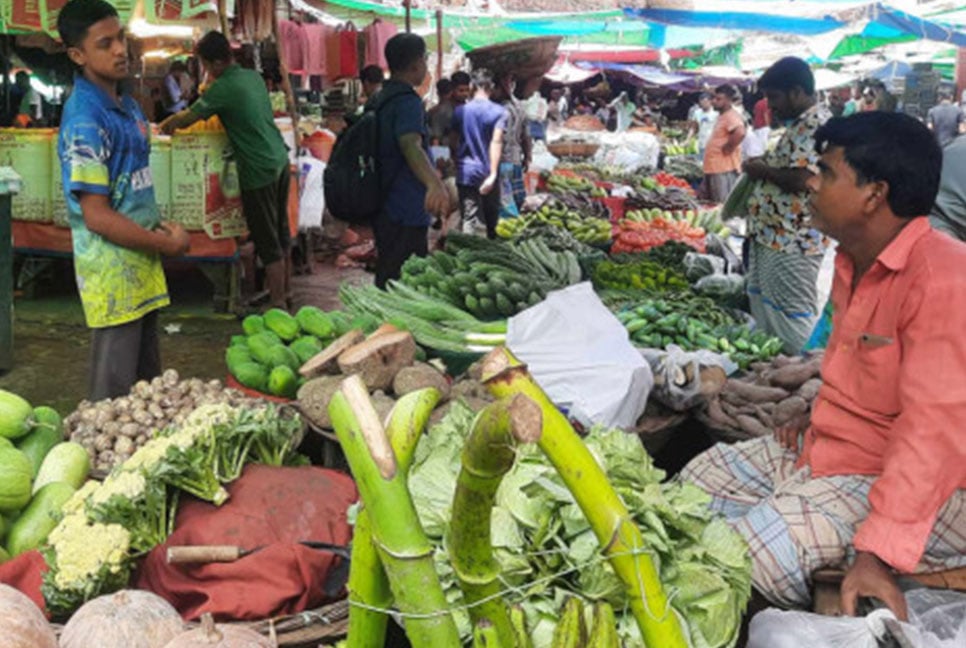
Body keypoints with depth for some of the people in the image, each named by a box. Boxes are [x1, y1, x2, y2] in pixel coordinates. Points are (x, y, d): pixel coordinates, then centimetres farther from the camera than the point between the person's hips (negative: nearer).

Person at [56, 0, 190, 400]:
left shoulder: (127, 104, 9)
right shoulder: (85, 120, -19)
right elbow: (97, 216, -21)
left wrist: (161, 226, 3)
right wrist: (168, 243, -13)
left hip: (142, 264, 9)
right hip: (113, 274, -9)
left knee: (148, 380, 19)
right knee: (115, 393, 2)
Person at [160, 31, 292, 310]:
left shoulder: (222, 89, -15)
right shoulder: (253, 76, 9)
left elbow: (186, 119, -6)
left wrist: (166, 125, 16)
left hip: (259, 171, -8)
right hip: (280, 160, 8)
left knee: (268, 244, -1)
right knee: (281, 234, 17)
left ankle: (278, 305, 5)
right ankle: (284, 293, 29)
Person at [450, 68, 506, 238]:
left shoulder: (460, 111, 3)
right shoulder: (499, 111, -5)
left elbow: (452, 143, 8)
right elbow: (496, 142, -15)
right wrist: (493, 173, -19)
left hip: (466, 173, 1)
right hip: (487, 172, -1)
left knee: (470, 220, -1)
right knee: (491, 219, 15)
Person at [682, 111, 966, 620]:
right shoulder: (855, 262, 7)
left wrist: (879, 552, -34)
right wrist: (822, 416, 6)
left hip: (899, 480, -10)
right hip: (824, 449, 10)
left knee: (744, 560, -26)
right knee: (693, 483, 11)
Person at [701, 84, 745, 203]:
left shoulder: (732, 116, -16)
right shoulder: (721, 116, 16)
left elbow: (740, 133, -34)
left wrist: (726, 149, -23)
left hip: (724, 169, -11)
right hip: (714, 167, 11)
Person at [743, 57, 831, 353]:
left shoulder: (816, 124, -18)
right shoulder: (800, 123, 15)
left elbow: (800, 178, -27)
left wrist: (762, 170, -12)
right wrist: (765, 166, 8)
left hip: (792, 240, -11)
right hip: (772, 235, 11)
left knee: (792, 317, -2)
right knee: (764, 306, 19)